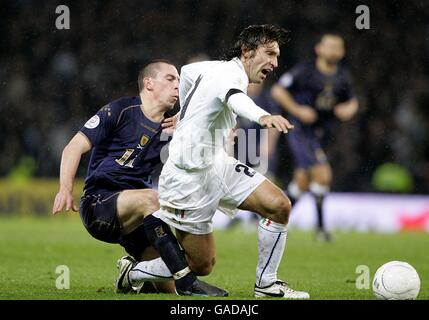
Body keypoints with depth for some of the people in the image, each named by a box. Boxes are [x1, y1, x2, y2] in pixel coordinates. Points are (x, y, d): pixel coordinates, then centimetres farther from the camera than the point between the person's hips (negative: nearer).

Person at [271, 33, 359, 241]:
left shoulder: (342, 78, 8)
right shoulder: (304, 72, -10)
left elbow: (351, 101, 22)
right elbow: (278, 91, -7)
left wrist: (349, 109, -1)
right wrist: (297, 110, -17)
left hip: (321, 135, 7)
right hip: (301, 132, -7)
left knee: (302, 183, 12)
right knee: (323, 174, -19)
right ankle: (320, 226, -9)